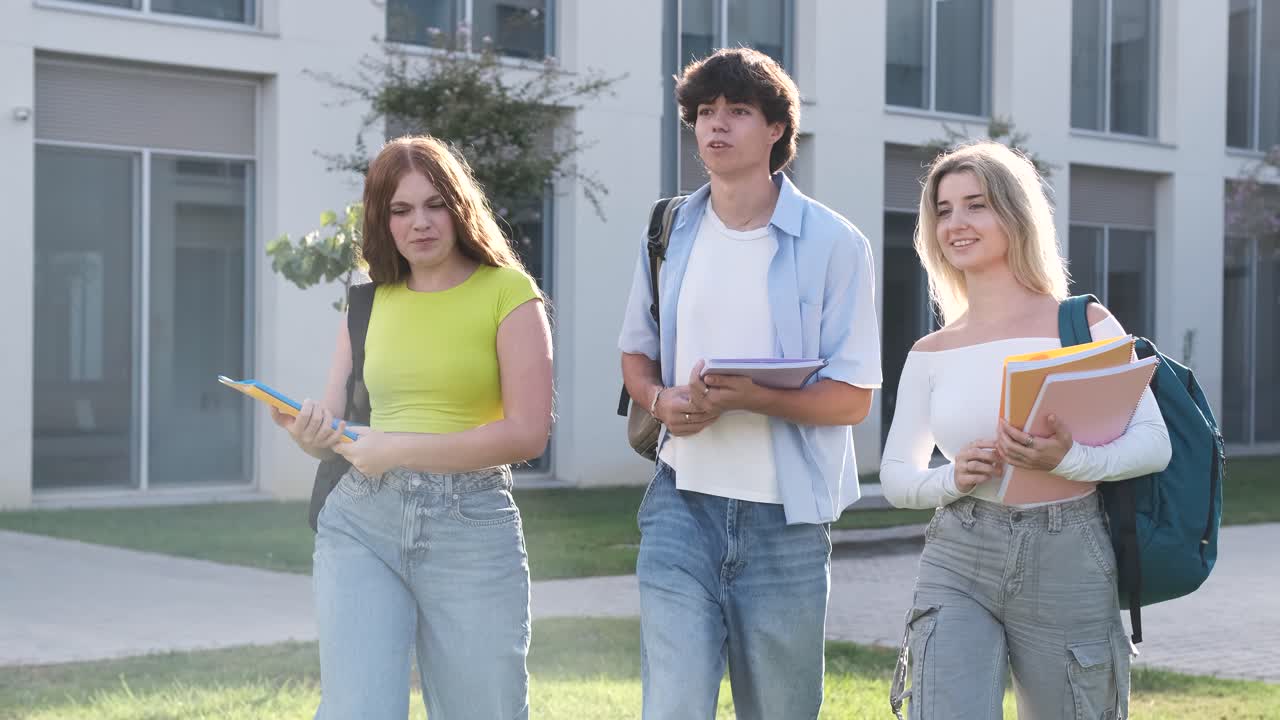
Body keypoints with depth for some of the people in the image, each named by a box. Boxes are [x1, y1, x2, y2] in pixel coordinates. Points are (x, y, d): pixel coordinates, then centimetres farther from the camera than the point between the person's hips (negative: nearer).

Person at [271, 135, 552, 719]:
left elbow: (528, 432, -10)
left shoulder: (508, 292, -1)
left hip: (472, 525, -3)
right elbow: (334, 431, 13)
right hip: (361, 522, 3)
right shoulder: (371, 300, 12)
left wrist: (401, 448, -14)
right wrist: (308, 433, -11)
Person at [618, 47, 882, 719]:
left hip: (785, 516, -2)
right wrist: (661, 401, -6)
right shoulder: (668, 233, 7)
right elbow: (635, 353, 18)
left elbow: (852, 398, -6)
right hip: (682, 501, 2)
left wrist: (751, 397, -23)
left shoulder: (832, 243, -4)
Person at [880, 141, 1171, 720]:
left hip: (1068, 565, -1)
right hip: (957, 567, 1)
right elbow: (894, 474, 10)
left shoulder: (1086, 325, 0)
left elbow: (1154, 442, -5)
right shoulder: (930, 354, 8)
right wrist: (953, 479, -12)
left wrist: (1068, 460, -23)